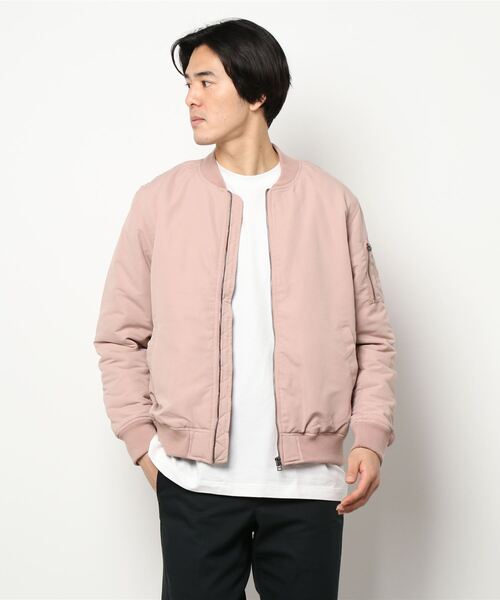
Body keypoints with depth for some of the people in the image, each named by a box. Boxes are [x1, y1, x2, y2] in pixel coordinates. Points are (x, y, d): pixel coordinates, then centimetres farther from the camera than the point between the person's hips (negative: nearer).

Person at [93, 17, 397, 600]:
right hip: (194, 481, 0)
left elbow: (372, 337, 6)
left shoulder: (333, 203, 3)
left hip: (308, 481, 0)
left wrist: (370, 437, -3)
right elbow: (120, 335, 6)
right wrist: (140, 438, -1)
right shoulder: (160, 201, 3)